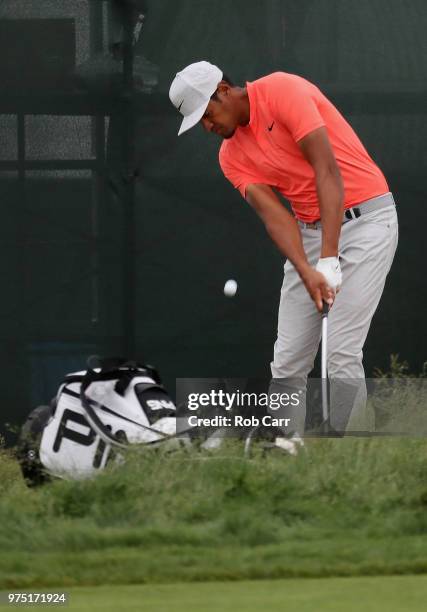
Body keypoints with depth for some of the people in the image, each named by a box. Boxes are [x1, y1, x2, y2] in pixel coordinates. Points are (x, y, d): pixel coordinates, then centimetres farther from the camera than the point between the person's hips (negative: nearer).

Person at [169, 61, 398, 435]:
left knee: (342, 353, -16)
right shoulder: (232, 156, 6)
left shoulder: (282, 90, -15)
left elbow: (328, 171, -22)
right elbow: (274, 216, -7)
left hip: (365, 218, -7)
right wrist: (307, 273, -25)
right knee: (288, 361, 0)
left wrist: (329, 260, -27)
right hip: (310, 231, 7)